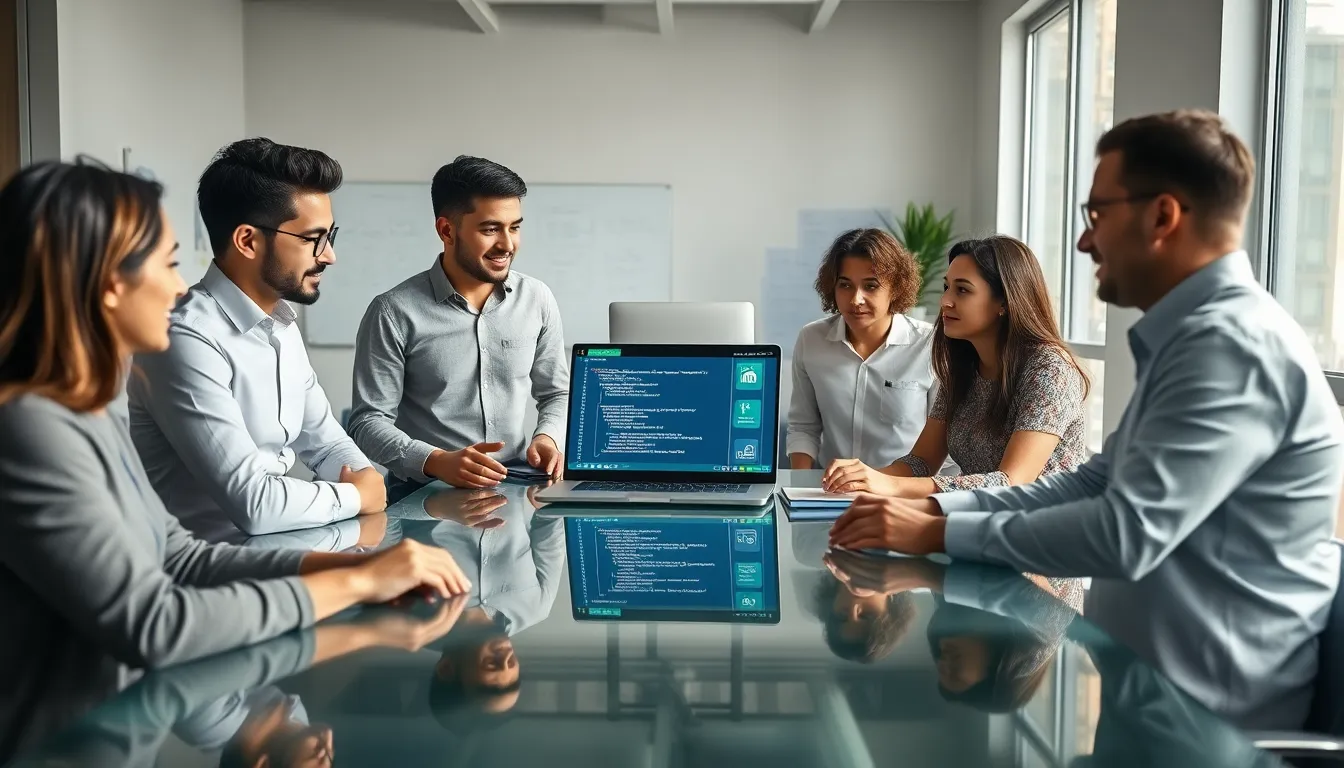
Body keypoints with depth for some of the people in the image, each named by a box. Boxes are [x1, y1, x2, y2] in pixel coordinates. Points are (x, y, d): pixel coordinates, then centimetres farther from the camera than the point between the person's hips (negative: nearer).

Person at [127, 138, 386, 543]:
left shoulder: (280, 325, 8)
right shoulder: (189, 342, -22)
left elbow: (323, 440, 16)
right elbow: (253, 503, -26)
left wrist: (369, 478, -5)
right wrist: (356, 496, -10)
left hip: (277, 544, 8)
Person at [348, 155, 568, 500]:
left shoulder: (537, 300, 5)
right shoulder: (394, 313, -7)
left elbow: (557, 393, 15)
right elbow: (369, 420, -6)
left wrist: (547, 437, -5)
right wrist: (437, 461, -22)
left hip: (517, 489, 4)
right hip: (424, 494, -3)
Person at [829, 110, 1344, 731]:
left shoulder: (1234, 345, -22)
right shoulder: (1195, 335, 12)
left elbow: (1126, 533, -28)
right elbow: (1095, 484, 11)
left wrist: (940, 534, -18)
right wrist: (939, 507, 0)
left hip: (1199, 709, -8)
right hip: (1148, 676, 8)